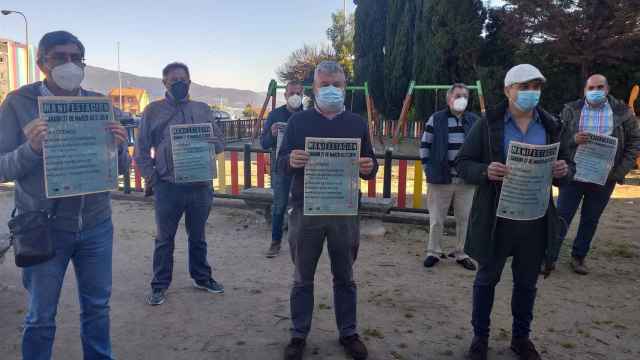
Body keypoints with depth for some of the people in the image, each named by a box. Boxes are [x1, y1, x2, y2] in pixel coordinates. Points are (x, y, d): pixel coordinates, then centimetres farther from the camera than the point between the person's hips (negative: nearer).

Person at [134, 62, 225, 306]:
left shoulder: (203, 110, 9)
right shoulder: (154, 110, 2)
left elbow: (220, 141, 9)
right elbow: (141, 148, 2)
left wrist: (211, 144, -13)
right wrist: (150, 175, -9)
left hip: (200, 184, 2)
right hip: (168, 186, -2)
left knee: (197, 236, 16)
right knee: (164, 239, 8)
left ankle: (202, 277, 32)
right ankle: (159, 286, 21)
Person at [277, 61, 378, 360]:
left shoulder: (357, 123, 6)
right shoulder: (298, 121, 2)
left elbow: (370, 165, 6)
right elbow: (280, 163, -1)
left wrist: (369, 167, -19)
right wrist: (291, 161, -25)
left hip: (345, 212, 1)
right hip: (306, 211, -1)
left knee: (345, 277, 13)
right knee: (303, 279, 10)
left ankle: (348, 333, 28)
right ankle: (299, 335, 24)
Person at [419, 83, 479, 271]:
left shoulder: (474, 120, 7)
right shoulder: (436, 119, -1)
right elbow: (425, 145, 2)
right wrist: (428, 168, -2)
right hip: (441, 178, -2)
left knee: (465, 219, 10)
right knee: (436, 220, 6)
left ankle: (461, 253, 24)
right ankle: (434, 252, 22)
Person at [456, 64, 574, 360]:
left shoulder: (552, 127, 3)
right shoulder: (487, 125, -7)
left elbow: (568, 166, 10)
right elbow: (462, 163, -6)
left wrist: (564, 171, -15)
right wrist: (485, 171, -27)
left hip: (536, 219, 3)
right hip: (496, 218, -3)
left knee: (527, 282, 17)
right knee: (487, 278, 12)